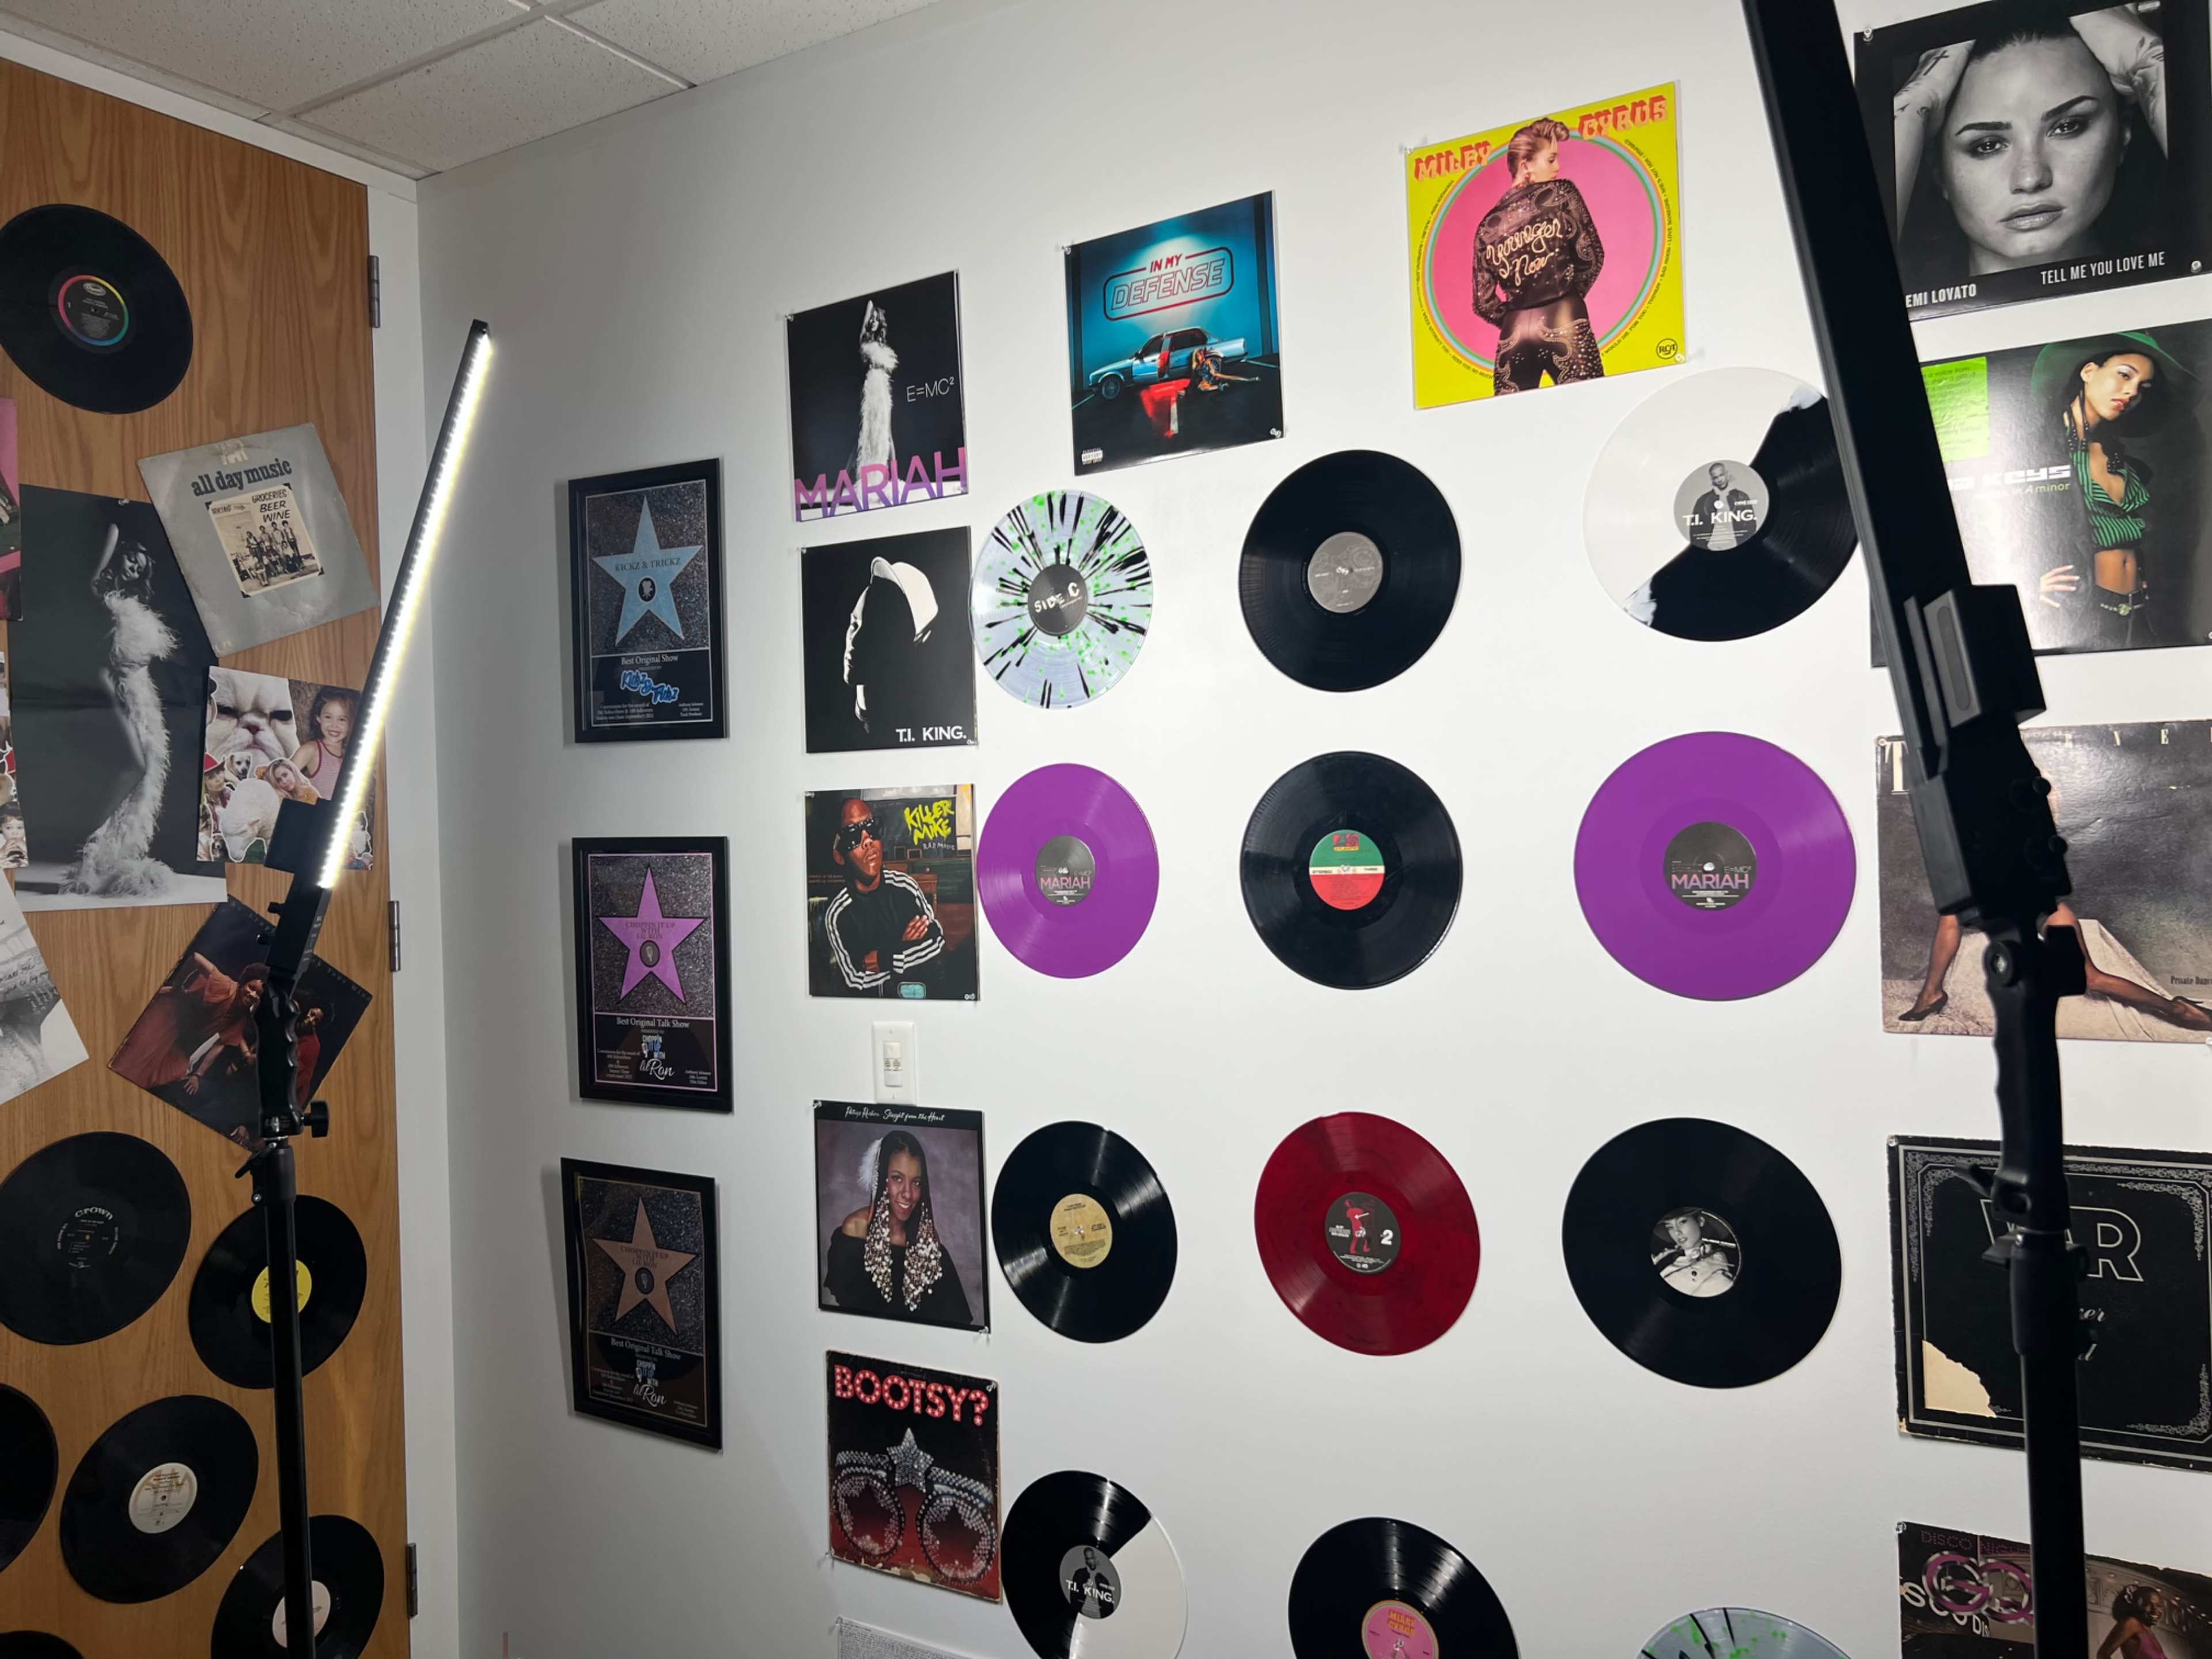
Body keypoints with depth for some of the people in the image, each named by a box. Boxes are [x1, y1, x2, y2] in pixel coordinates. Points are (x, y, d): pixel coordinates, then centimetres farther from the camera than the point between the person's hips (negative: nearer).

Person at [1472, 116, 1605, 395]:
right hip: (1563, 324, -4)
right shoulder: (1561, 193, 3)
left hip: (1513, 335, 4)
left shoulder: (1488, 226, 12)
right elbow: (1591, 256, 1)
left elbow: (1484, 304, 9)